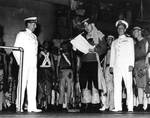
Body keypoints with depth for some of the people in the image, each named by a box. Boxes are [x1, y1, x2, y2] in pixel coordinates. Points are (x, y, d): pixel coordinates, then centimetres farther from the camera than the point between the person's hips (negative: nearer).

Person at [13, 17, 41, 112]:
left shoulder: (34, 36, 22)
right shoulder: (21, 34, 5)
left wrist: (35, 62, 10)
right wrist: (20, 61, -9)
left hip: (33, 64, 6)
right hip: (25, 64, -5)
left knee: (33, 85, 0)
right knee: (22, 84, -7)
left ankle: (32, 107, 0)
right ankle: (19, 107, -3)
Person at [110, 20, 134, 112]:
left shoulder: (129, 40, 17)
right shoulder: (114, 42, 24)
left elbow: (132, 53, 7)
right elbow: (112, 55, 19)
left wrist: (131, 64, -6)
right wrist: (111, 66, 5)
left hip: (126, 65, -2)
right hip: (117, 66, 3)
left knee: (129, 86, -8)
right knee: (117, 86, -7)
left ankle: (130, 107, -7)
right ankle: (118, 107, -8)